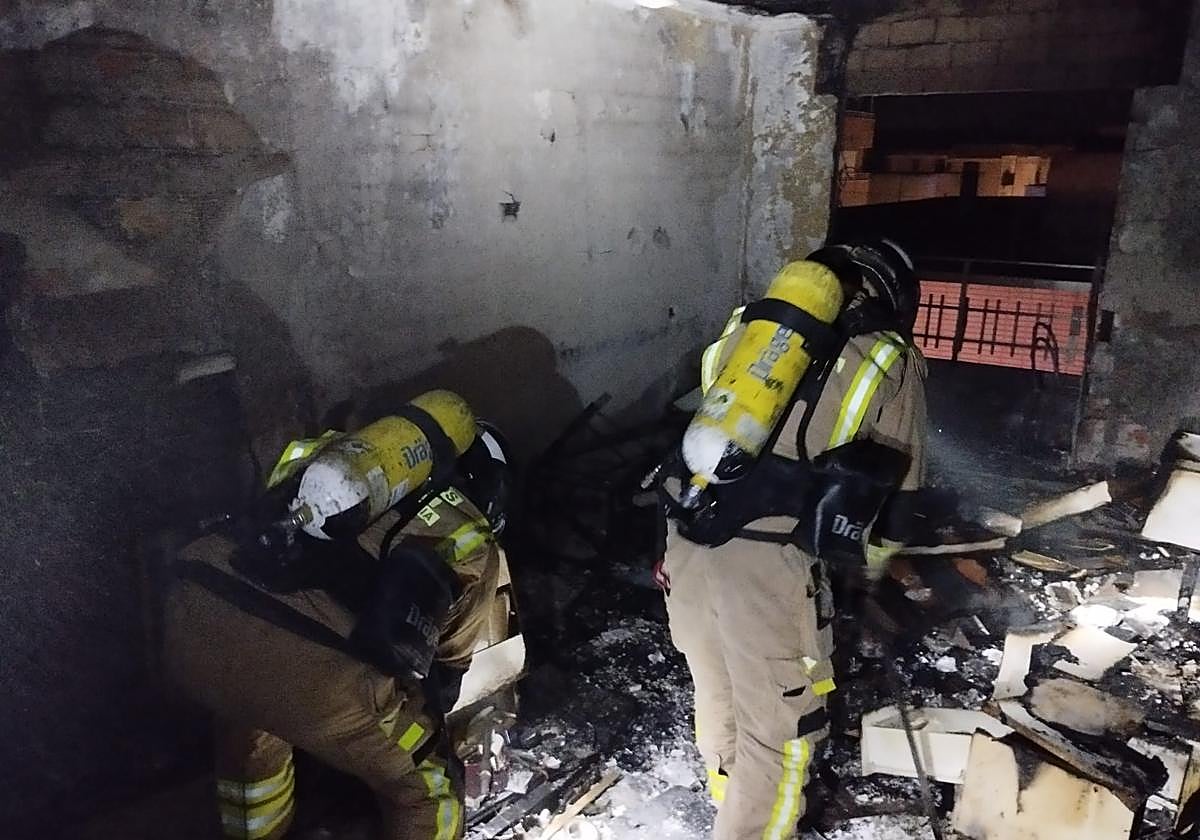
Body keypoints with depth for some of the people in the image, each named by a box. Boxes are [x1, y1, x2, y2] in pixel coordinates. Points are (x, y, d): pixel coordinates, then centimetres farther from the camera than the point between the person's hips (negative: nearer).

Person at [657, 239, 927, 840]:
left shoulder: (751, 327, 15)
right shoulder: (892, 359, 5)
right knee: (779, 730, 14)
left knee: (717, 695, 27)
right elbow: (893, 485, 10)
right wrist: (868, 561, 28)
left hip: (685, 542, 6)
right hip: (769, 563, -6)